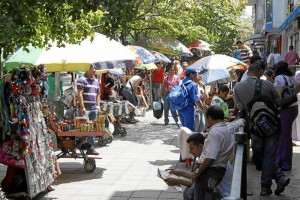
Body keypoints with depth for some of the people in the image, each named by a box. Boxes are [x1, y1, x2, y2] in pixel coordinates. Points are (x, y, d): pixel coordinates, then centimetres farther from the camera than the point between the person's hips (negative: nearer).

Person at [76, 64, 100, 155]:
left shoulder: (96, 81, 17)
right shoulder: (82, 80, -6)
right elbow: (80, 94, -12)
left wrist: (98, 106, 12)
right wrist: (82, 107, -17)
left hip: (93, 108, 7)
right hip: (85, 109, -7)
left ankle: (90, 148, 13)